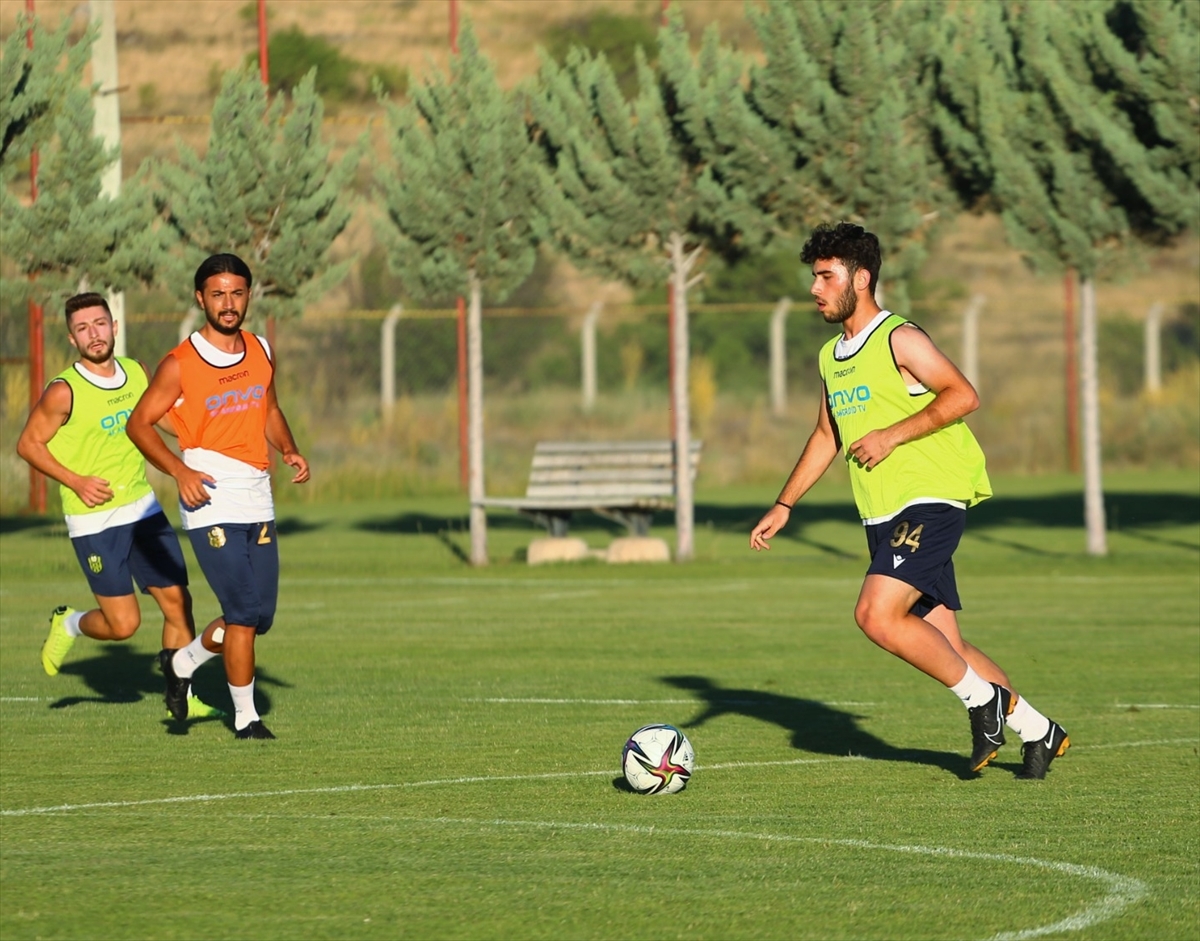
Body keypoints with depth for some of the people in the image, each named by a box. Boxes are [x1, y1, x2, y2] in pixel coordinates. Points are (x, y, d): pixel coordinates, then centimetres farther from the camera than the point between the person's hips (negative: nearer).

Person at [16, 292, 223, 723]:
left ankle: (180, 698, 16)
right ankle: (68, 625, 27)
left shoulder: (137, 373, 4)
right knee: (123, 624, -4)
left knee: (178, 602, 2)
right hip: (93, 521, -5)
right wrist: (75, 481, -14)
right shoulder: (64, 392, -14)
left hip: (144, 509, 5)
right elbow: (29, 444, -5)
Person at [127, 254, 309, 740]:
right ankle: (245, 717, 0)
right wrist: (179, 471, -16)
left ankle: (184, 661, 32)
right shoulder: (180, 365, -8)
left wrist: (289, 449, 4)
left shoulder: (260, 352, 9)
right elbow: (139, 423, -3)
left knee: (259, 617, 8)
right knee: (244, 611, -12)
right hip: (211, 499, -6)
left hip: (257, 497, 6)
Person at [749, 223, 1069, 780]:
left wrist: (892, 435, -19)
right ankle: (1038, 733, 16)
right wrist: (784, 507, 23)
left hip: (931, 499, -8)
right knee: (943, 647, 4)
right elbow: (826, 436, 28)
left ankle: (984, 698, -7)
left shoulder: (898, 339, -8)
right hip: (882, 517, 8)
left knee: (876, 615, -22)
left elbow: (963, 396, -16)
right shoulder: (831, 356, 17)